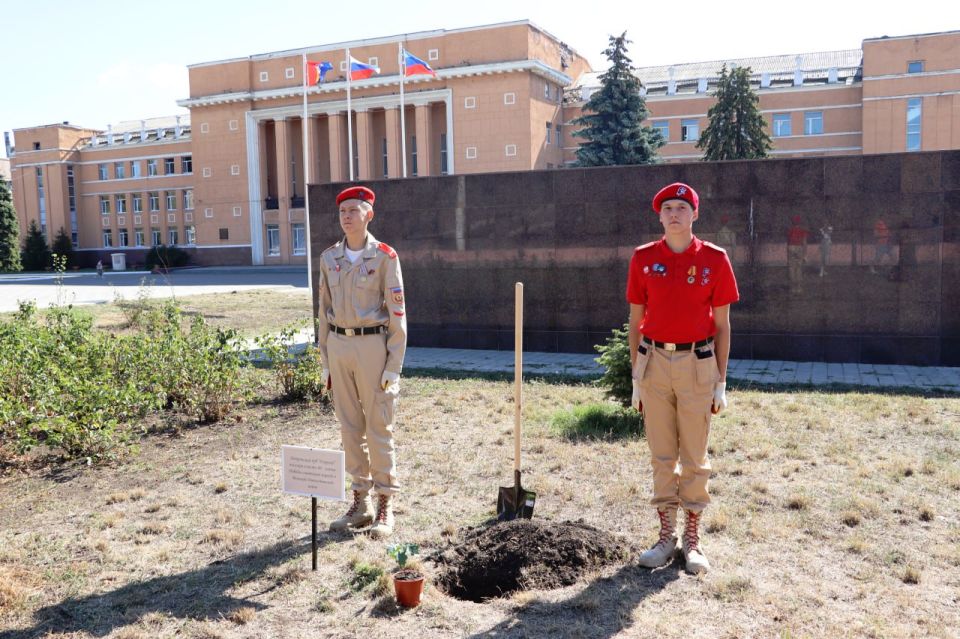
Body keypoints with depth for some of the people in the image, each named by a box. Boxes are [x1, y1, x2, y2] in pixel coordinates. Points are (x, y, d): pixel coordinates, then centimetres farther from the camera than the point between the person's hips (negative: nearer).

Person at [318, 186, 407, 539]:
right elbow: (325, 309, 12)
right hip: (338, 345, 5)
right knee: (349, 426, 10)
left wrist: (394, 366, -11)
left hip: (372, 344, -5)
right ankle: (360, 502, 22)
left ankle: (385, 506, 13)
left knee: (379, 427, 1)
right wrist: (325, 359, 9)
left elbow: (397, 313, -7)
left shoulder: (385, 256, -6)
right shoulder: (329, 257, 8)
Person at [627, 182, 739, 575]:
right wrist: (635, 378, 4)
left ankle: (692, 539, 19)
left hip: (698, 362, -1)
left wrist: (721, 382, 0)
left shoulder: (714, 259, 0)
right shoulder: (643, 258, 3)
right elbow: (635, 321, 6)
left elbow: (722, 324, 2)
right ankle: (666, 535, 21)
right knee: (661, 454, 9)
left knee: (694, 456, 6)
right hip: (655, 361, 1)